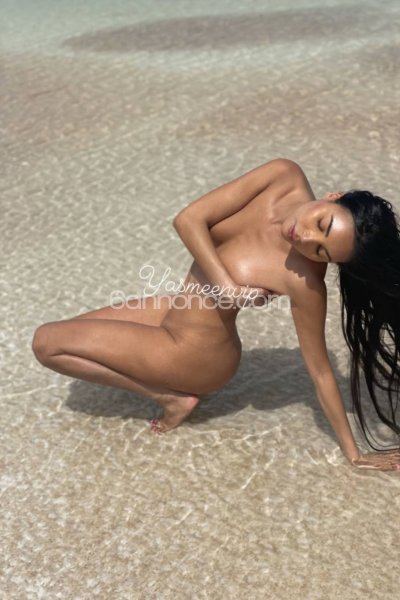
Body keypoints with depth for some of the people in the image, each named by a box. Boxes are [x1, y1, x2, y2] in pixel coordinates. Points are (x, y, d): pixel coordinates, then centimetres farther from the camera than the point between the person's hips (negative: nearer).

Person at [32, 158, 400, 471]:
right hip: (178, 308, 7)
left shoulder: (304, 282, -29)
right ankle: (174, 387, 14)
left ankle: (174, 396, 1)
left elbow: (320, 370, -17)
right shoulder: (285, 178, -18)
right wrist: (226, 285, -25)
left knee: (47, 343, -3)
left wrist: (353, 452, -10)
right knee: (56, 336, 18)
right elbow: (189, 220, -18)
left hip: (196, 350, -7)